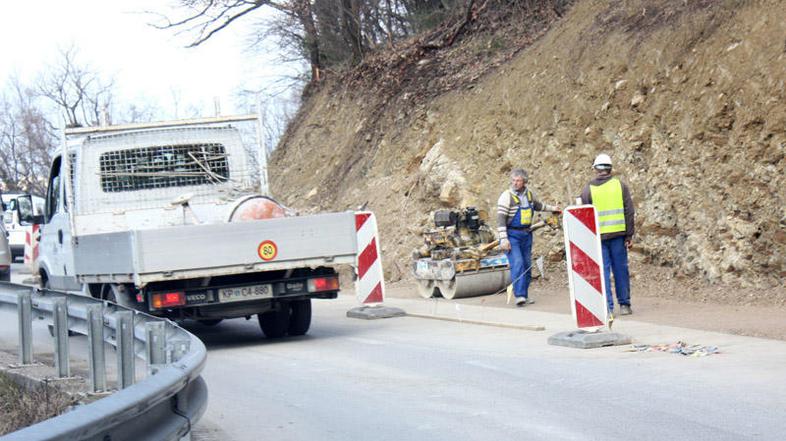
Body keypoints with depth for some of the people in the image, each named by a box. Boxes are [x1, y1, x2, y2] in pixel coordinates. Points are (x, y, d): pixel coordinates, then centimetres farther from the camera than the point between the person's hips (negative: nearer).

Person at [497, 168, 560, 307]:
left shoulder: (529, 193, 6)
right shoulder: (507, 196, -14)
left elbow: (537, 205, 29)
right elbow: (501, 219, -17)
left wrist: (551, 208, 39)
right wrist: (503, 239, -22)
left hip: (526, 234, 7)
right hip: (511, 234, -7)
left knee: (527, 265, 9)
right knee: (517, 263, -19)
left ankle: (524, 295, 19)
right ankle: (519, 295, -24)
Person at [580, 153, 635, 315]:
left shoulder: (588, 189, 0)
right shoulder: (620, 185, 3)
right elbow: (629, 212, 1)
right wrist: (629, 235, 5)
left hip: (598, 236, -1)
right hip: (618, 234, 1)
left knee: (603, 271, 1)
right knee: (621, 269, 9)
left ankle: (607, 307, -3)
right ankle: (624, 305, 14)